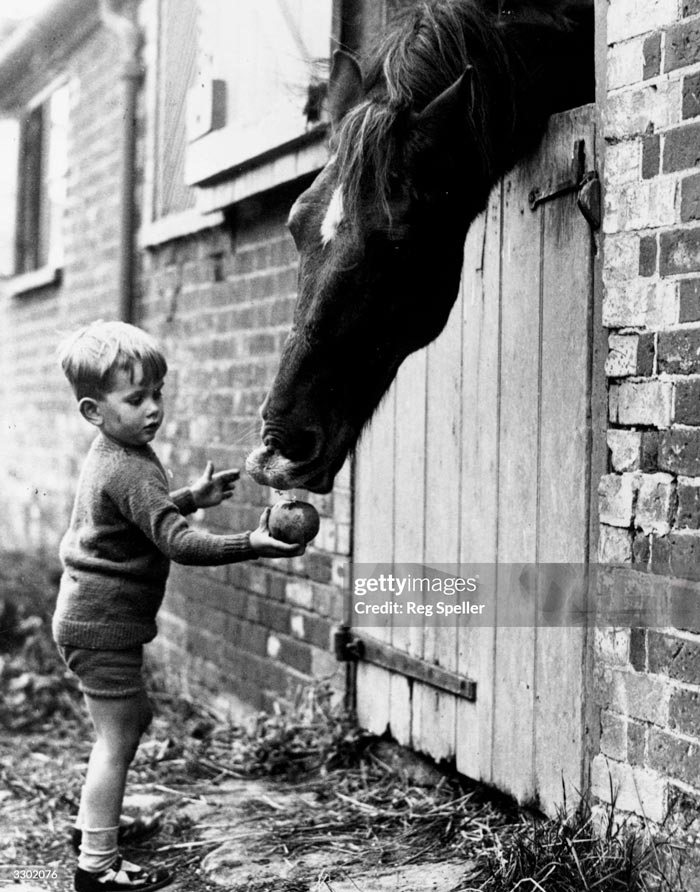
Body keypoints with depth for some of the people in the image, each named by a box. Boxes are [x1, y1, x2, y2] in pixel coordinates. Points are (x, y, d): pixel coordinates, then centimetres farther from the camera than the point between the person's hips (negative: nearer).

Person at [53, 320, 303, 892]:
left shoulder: (112, 455, 9)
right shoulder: (131, 471, -24)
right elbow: (177, 542, -33)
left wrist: (192, 497, 24)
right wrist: (251, 545, -39)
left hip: (90, 616, 11)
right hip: (104, 625, -11)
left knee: (135, 717, 23)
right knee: (117, 738, -5)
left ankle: (96, 822, 37)